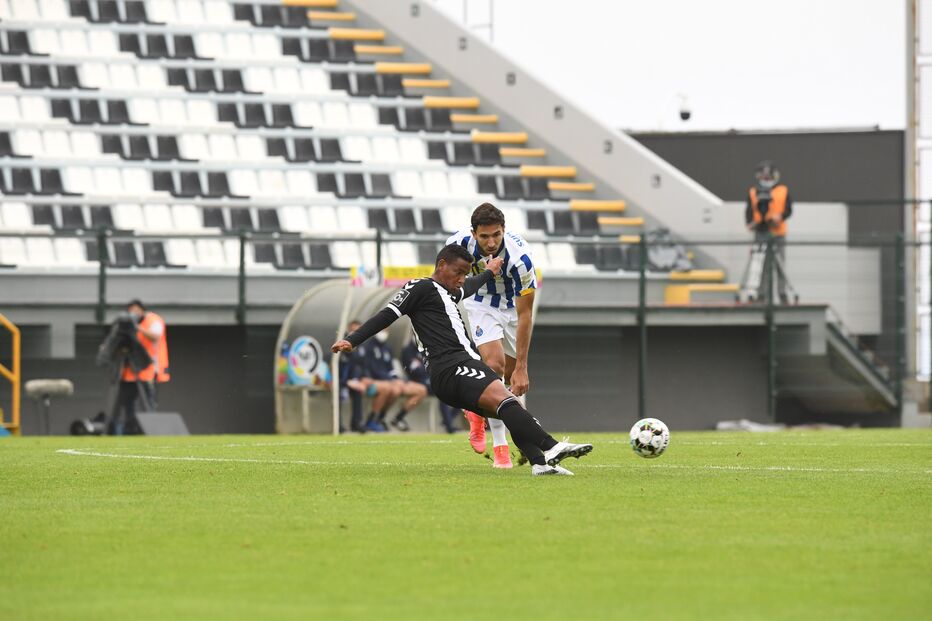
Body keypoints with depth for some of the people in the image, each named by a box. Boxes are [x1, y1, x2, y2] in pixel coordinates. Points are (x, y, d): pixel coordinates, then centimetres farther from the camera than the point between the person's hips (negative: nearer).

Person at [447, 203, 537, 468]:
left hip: (514, 304, 0)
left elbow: (524, 314, -33)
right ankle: (499, 447, -15)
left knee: (511, 376, 6)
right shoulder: (461, 242, -29)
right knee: (495, 364, -20)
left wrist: (521, 367, -34)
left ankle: (478, 412, 39)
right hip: (482, 303, 0)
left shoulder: (519, 257, -37)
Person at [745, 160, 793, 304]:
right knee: (761, 267, -1)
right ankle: (761, 295, 5)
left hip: (778, 234, 0)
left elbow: (788, 210, 2)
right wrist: (750, 223, -14)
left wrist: (780, 216, -18)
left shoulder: (783, 191, 7)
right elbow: (749, 211, 5)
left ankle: (783, 294, 6)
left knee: (780, 265, 0)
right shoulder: (753, 192, 9)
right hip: (760, 233, 0)